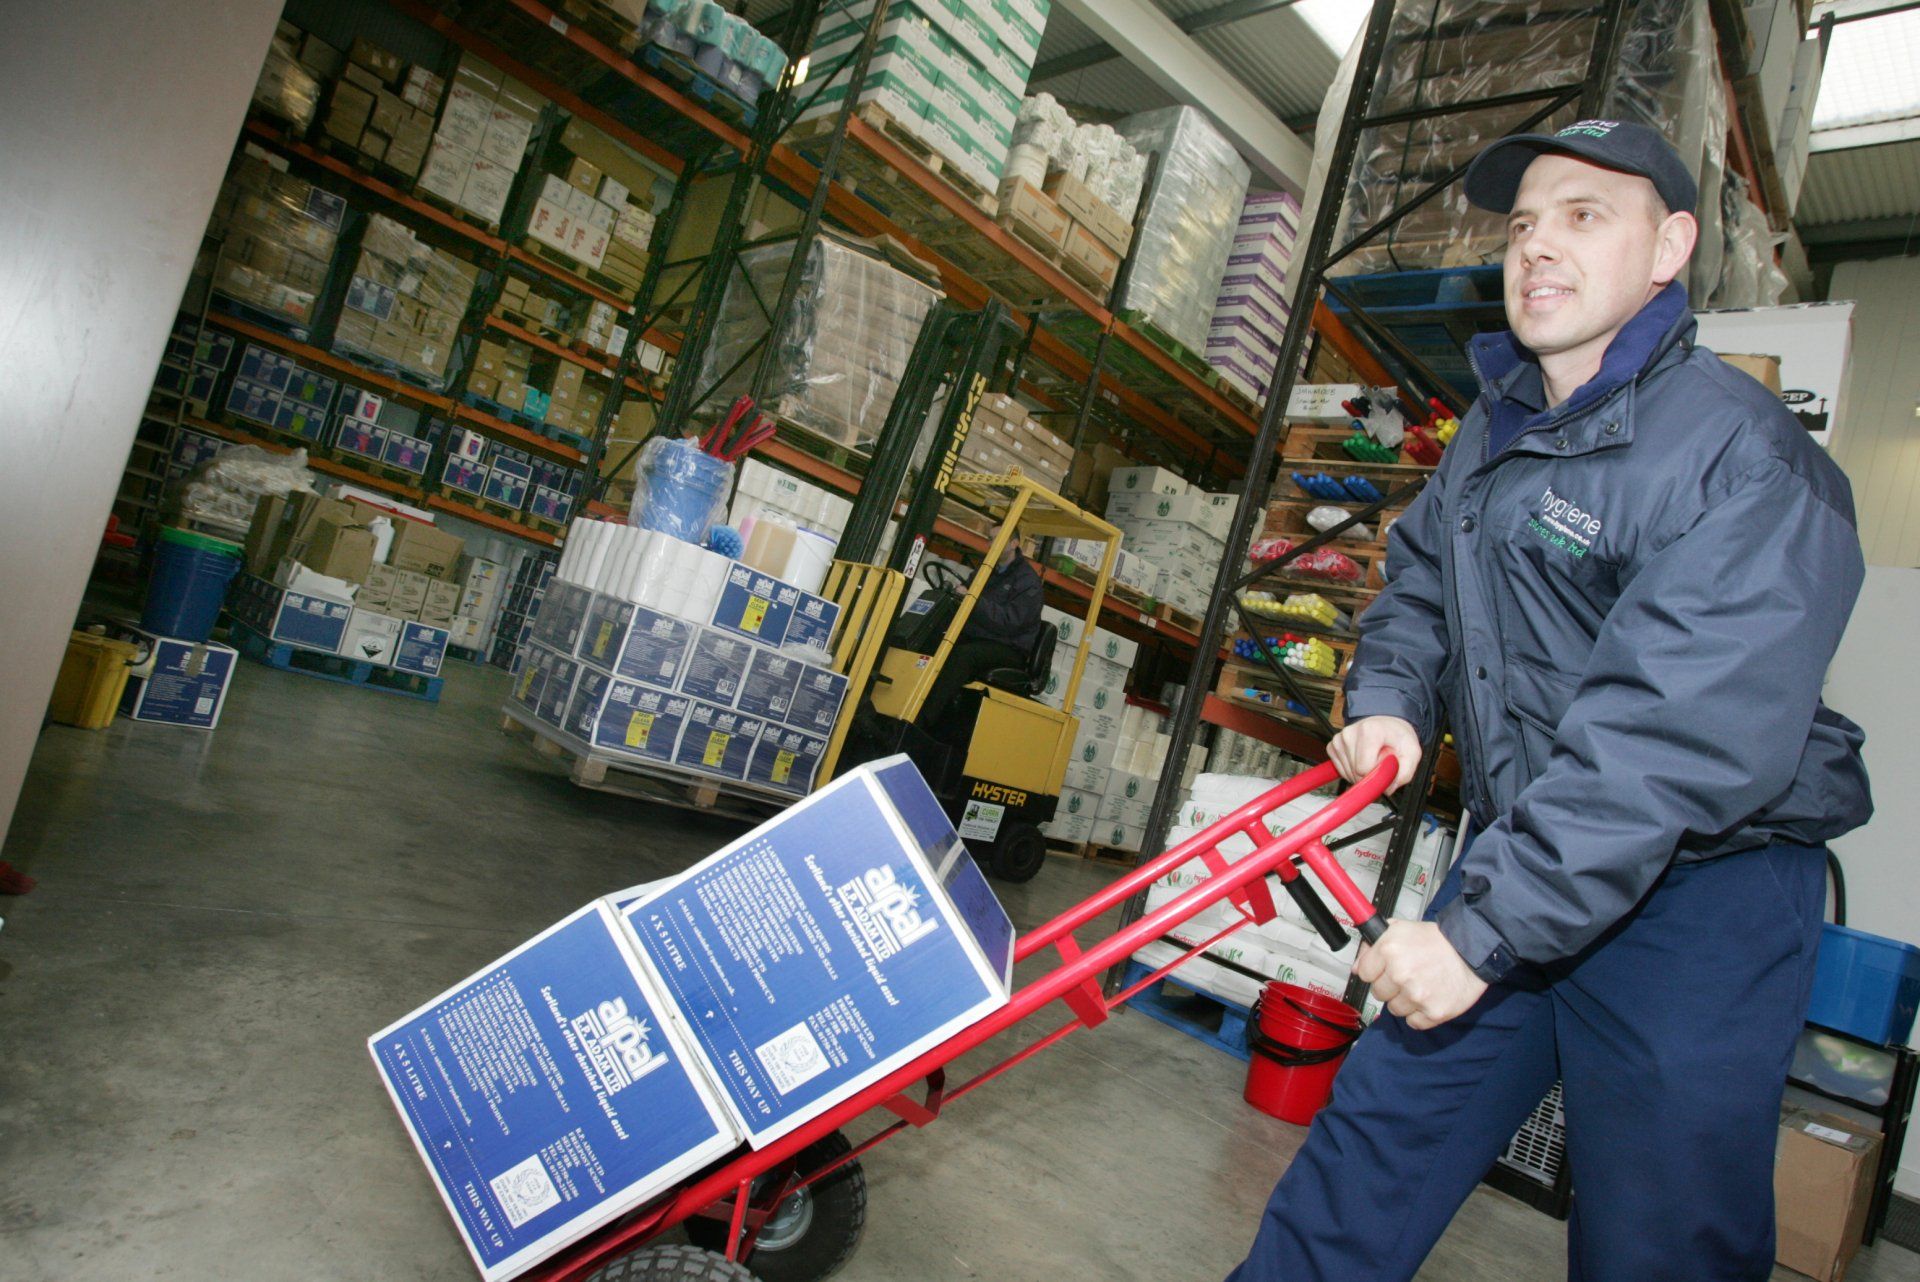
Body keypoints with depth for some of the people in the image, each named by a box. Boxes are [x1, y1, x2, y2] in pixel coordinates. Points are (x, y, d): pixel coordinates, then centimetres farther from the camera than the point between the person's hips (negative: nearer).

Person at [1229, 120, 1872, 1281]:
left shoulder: (1742, 457, -20)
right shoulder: (1495, 432, 7)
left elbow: (1675, 746, -28)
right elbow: (1419, 580, 21)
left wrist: (1483, 931, -29)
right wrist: (1390, 701, 0)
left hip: (1704, 894, -6)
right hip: (1526, 856, 7)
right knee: (1372, 1145, 11)